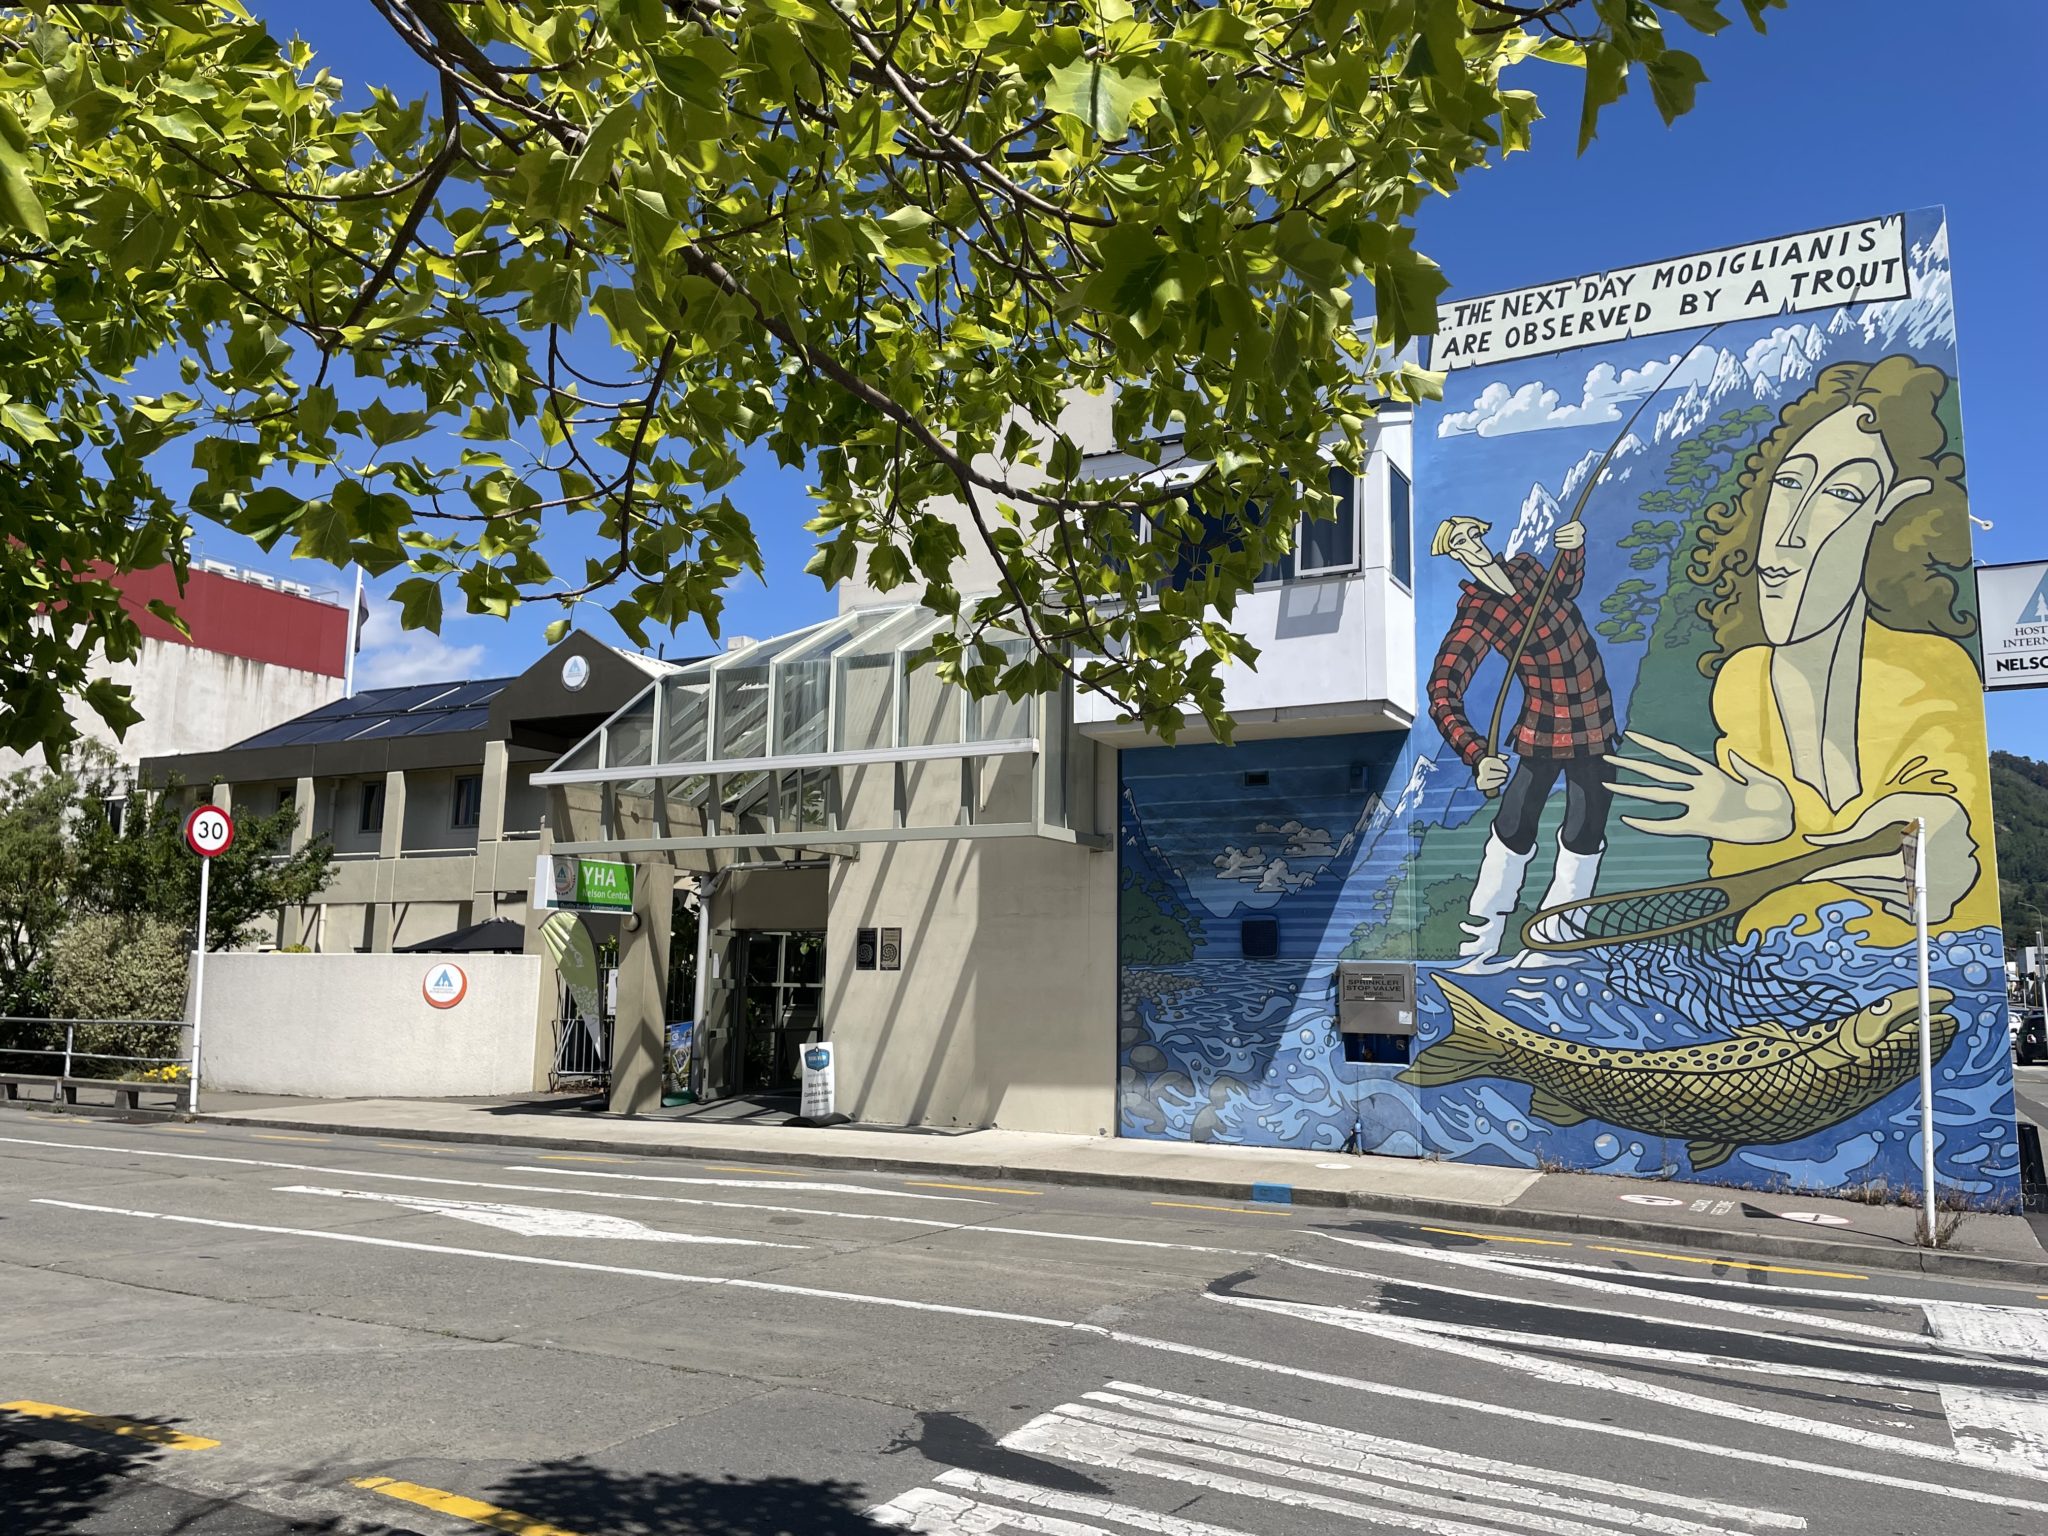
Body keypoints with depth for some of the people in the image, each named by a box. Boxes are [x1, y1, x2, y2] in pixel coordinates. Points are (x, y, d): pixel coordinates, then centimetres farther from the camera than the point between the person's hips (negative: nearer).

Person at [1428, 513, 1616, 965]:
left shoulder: (1527, 567, 1)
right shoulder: (1475, 615, -19)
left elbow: (1569, 583, 27)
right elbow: (1443, 695, -31)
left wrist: (1574, 545, 4)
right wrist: (1478, 757, -45)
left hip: (1595, 726, 5)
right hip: (1541, 729, -5)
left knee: (1584, 837, 5)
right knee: (1513, 830, -2)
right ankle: (1482, 938, 16)